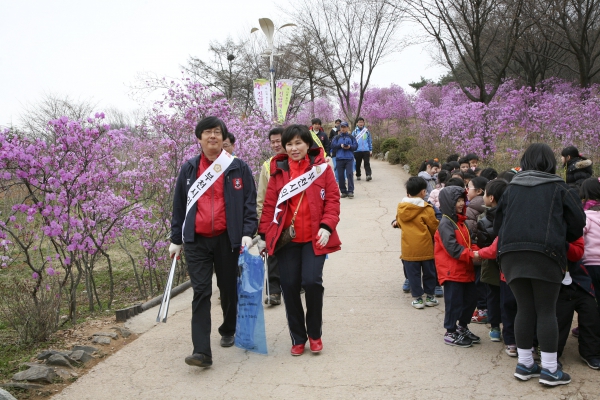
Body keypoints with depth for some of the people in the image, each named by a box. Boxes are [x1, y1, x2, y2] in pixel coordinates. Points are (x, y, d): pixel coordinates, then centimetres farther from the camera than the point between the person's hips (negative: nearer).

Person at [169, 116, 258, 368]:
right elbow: (179, 206, 11)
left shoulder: (238, 168, 2)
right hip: (197, 241, 1)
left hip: (227, 239, -1)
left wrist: (247, 232, -10)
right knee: (201, 292, -7)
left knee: (228, 288, 13)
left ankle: (228, 331, 38)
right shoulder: (189, 169, 8)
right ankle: (202, 351, -9)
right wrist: (176, 239, 11)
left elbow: (249, 203, 1)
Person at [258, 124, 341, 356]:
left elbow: (332, 200, -1)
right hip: (287, 238, 2)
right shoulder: (279, 170, 6)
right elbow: (269, 205, 6)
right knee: (289, 286, 1)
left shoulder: (321, 167, 2)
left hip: (314, 238, -2)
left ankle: (314, 334, 11)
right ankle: (298, 337, 19)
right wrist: (263, 235, 1)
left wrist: (327, 226, -14)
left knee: (312, 282, -13)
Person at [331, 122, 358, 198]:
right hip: (339, 158, 2)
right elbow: (333, 145, 3)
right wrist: (340, 145, -12)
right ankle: (343, 191, 9)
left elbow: (356, 145, 4)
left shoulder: (351, 137, 10)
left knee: (349, 174, -11)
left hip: (349, 158, -2)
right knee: (340, 175, 1)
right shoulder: (337, 137, 13)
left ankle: (350, 191, -11)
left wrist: (350, 147, -15)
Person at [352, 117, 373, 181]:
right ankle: (358, 175, 21)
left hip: (366, 150, 0)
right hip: (357, 151, 0)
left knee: (367, 163, -10)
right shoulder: (355, 131, 4)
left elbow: (370, 141, 12)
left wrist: (371, 150, 9)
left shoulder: (367, 131, 8)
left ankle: (368, 175, -16)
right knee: (358, 164, 8)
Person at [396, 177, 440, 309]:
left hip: (408, 247, 2)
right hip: (425, 246, -2)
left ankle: (417, 298, 13)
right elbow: (434, 227, -6)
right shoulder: (426, 209, -13)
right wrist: (433, 236, 14)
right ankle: (430, 296, 22)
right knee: (428, 272, 13)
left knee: (413, 273, 9)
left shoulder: (401, 207, -1)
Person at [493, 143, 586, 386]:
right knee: (546, 311, 2)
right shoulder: (559, 188, 6)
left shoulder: (511, 188, 15)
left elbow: (498, 224, 18)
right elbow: (577, 223, 6)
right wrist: (561, 238, 23)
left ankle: (525, 364, 17)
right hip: (545, 254, -3)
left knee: (524, 309, 11)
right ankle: (550, 369, 6)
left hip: (511, 254, 4)